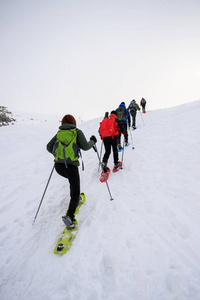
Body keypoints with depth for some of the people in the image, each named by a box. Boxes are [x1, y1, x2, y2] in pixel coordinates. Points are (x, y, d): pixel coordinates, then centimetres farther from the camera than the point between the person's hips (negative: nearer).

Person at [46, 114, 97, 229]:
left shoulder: (59, 133, 13)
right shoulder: (77, 131, 3)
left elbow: (49, 147, 10)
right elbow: (85, 146, -7)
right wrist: (93, 141, 13)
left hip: (58, 166, 5)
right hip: (71, 166, -5)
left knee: (73, 180, 34)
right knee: (75, 192, 4)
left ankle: (75, 198, 47)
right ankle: (69, 216, -13)